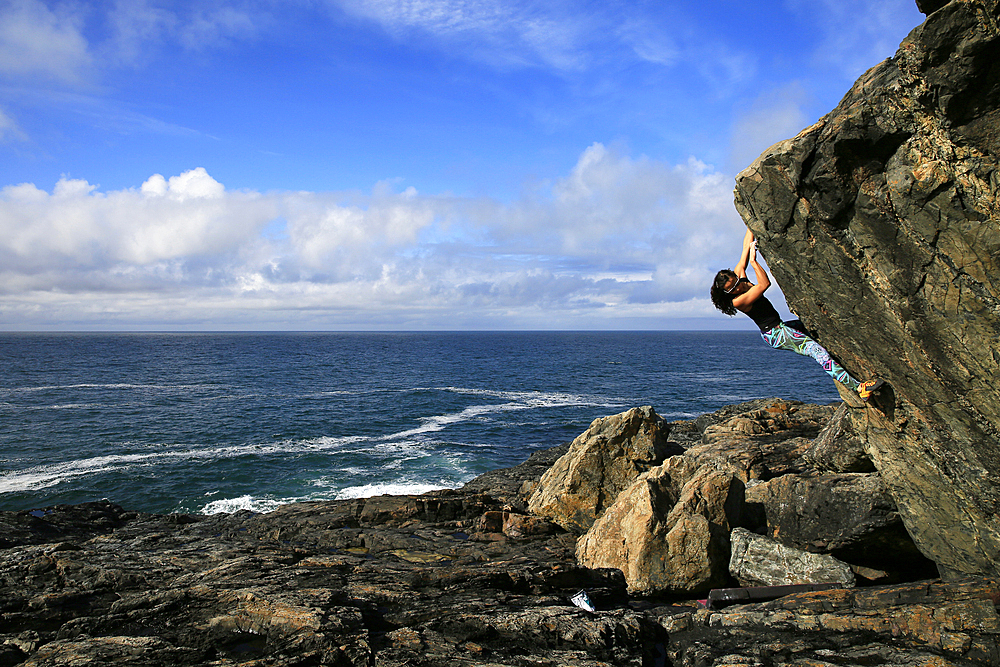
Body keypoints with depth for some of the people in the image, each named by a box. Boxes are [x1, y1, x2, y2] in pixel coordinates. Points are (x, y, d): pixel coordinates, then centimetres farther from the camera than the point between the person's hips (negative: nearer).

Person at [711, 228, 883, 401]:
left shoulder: (738, 275, 1)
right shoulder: (737, 301, -23)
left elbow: (746, 247, 4)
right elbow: (765, 284, -30)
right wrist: (753, 261, -32)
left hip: (779, 327, 11)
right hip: (774, 334, -11)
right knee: (815, 348, -23)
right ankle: (857, 387, -31)